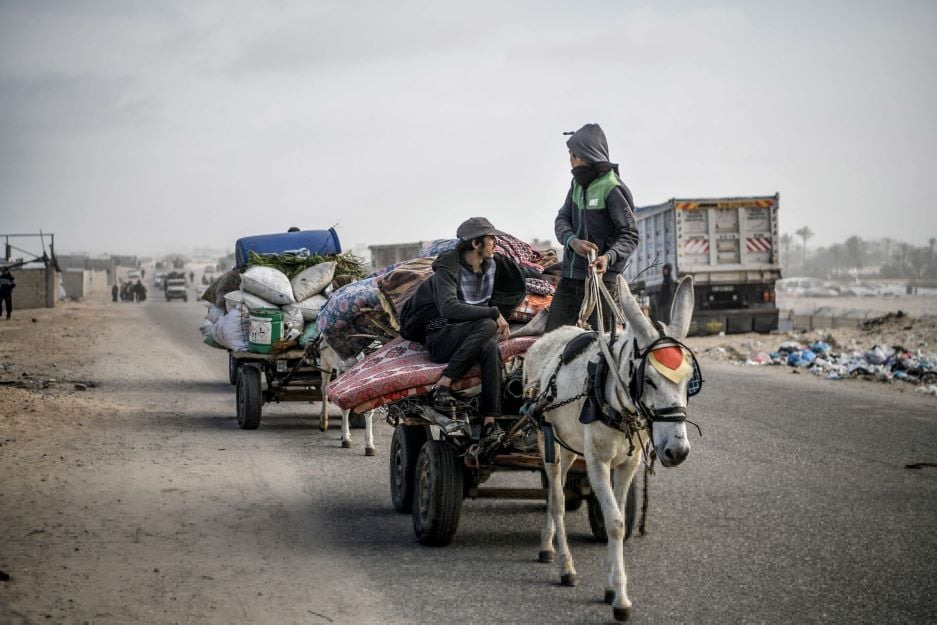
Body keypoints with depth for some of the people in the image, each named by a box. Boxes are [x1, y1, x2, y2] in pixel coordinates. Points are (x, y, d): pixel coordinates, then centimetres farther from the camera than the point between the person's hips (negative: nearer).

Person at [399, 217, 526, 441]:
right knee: (487, 326, -33)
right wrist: (493, 313, -28)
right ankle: (443, 384, -32)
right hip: (440, 338, -5)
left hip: (473, 338, 5)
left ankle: (490, 422, -37)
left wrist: (500, 321, 7)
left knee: (490, 347, -31)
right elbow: (449, 308, -29)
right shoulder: (447, 269, -13)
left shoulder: (493, 265, 8)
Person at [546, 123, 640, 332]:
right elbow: (562, 219, 7)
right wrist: (573, 241, -15)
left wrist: (609, 256, -31)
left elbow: (629, 235, -12)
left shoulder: (611, 187, -13)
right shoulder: (578, 183, 9)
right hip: (569, 277, 7)